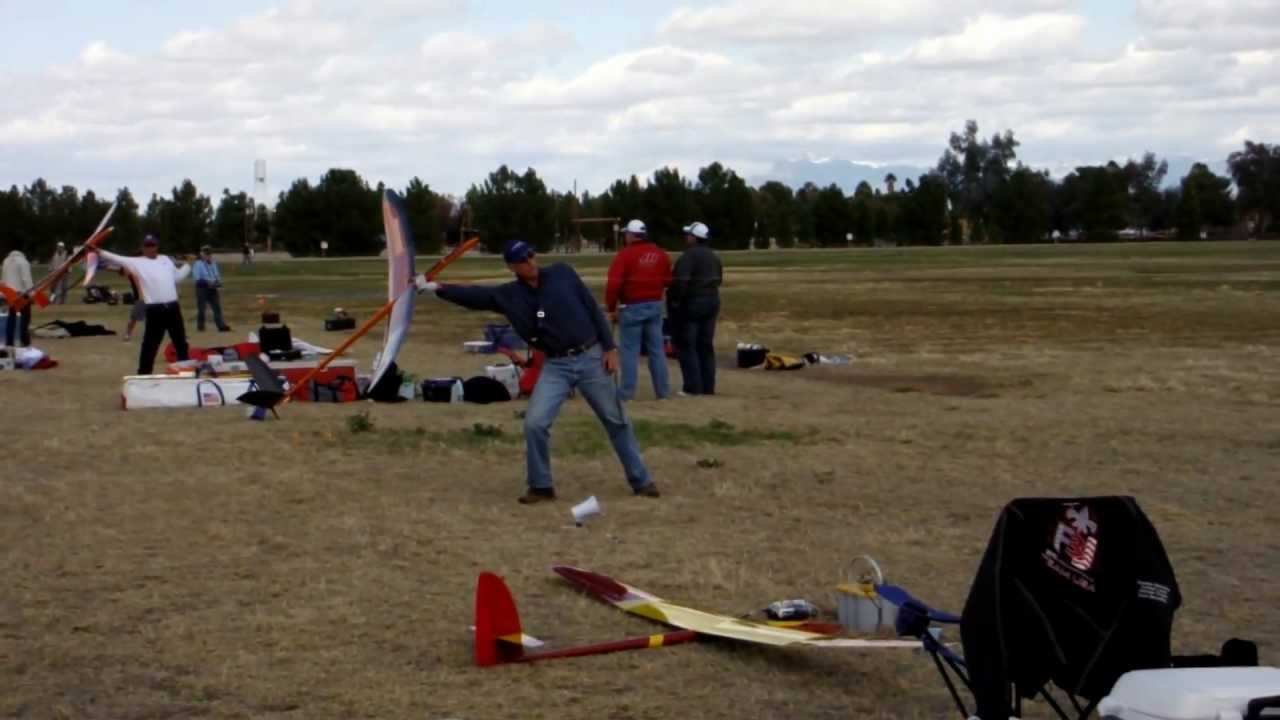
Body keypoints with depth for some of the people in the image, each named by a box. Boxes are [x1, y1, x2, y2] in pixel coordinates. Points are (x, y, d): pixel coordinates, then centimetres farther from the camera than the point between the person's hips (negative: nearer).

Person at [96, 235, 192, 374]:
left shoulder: (165, 259, 15)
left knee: (180, 342, 15)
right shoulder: (137, 262, 0)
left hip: (173, 307, 4)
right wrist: (99, 252, -20)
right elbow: (117, 259, -11)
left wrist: (188, 264, 18)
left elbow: (177, 276, 25)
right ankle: (143, 375, 5)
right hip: (155, 310, -4)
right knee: (150, 345, -1)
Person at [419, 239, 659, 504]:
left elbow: (592, 308, -2)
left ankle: (641, 481, 23)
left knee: (616, 421, 9)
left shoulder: (562, 273, -4)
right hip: (556, 366, 1)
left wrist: (610, 347, -5)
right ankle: (541, 486, 7)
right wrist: (437, 288, -24)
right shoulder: (509, 294, -1)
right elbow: (476, 295, -10)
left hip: (591, 358, -1)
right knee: (534, 422, -11)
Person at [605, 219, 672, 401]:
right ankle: (662, 390, 11)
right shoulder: (660, 254, 6)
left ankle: (627, 391, 0)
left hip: (632, 307, -5)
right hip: (655, 306, 5)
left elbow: (614, 284, -15)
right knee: (656, 349, 10)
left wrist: (611, 308, -6)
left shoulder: (625, 254, -11)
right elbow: (668, 280, 12)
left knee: (630, 350, 0)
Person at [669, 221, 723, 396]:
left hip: (690, 304, -8)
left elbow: (681, 282, -24)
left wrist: (674, 300, -13)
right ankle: (708, 386, 12)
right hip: (712, 302, 8)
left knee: (687, 346, -1)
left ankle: (693, 387, -5)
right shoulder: (714, 256, 12)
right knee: (706, 346, 12)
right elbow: (719, 279, 19)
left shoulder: (688, 256, -17)